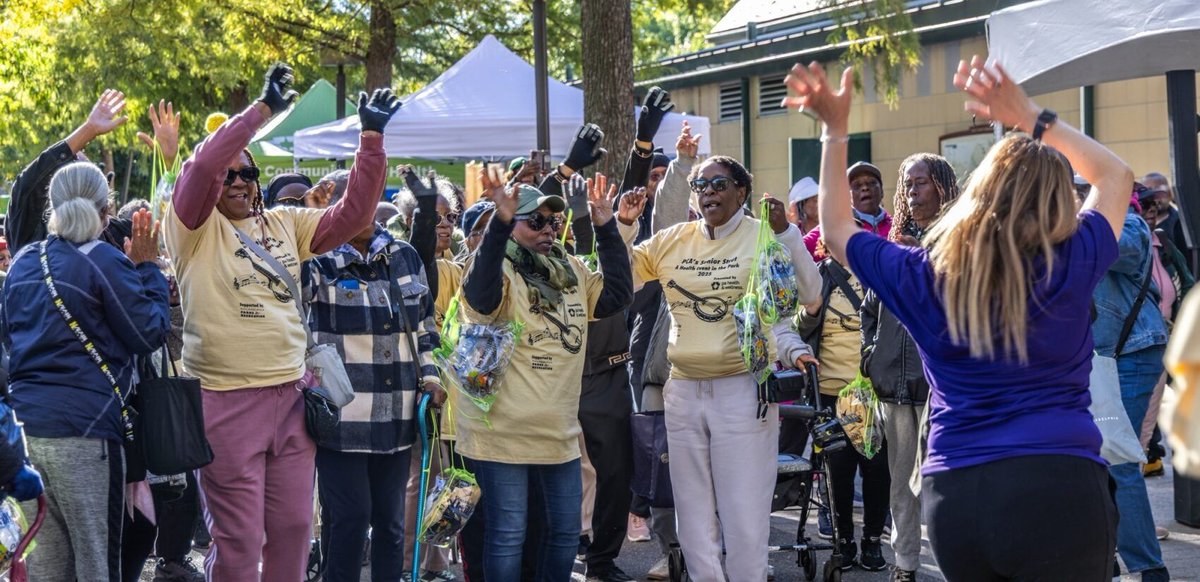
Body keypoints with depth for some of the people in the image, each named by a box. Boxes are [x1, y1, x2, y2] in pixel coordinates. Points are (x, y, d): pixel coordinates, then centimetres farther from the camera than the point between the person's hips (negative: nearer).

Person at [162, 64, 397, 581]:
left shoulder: (285, 224, 14)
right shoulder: (196, 228, -2)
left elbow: (353, 214, 9)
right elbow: (202, 166, -18)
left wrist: (371, 137, 1)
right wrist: (262, 110, -20)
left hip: (292, 394, 5)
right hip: (227, 401, -5)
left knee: (294, 527, 8)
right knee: (238, 540, -2)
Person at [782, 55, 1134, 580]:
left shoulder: (922, 277, 3)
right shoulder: (1070, 267, -1)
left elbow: (837, 231, 23)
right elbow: (1114, 176, 18)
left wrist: (835, 131, 23)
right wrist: (1030, 118, 16)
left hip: (953, 498, 3)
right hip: (1057, 486, -3)